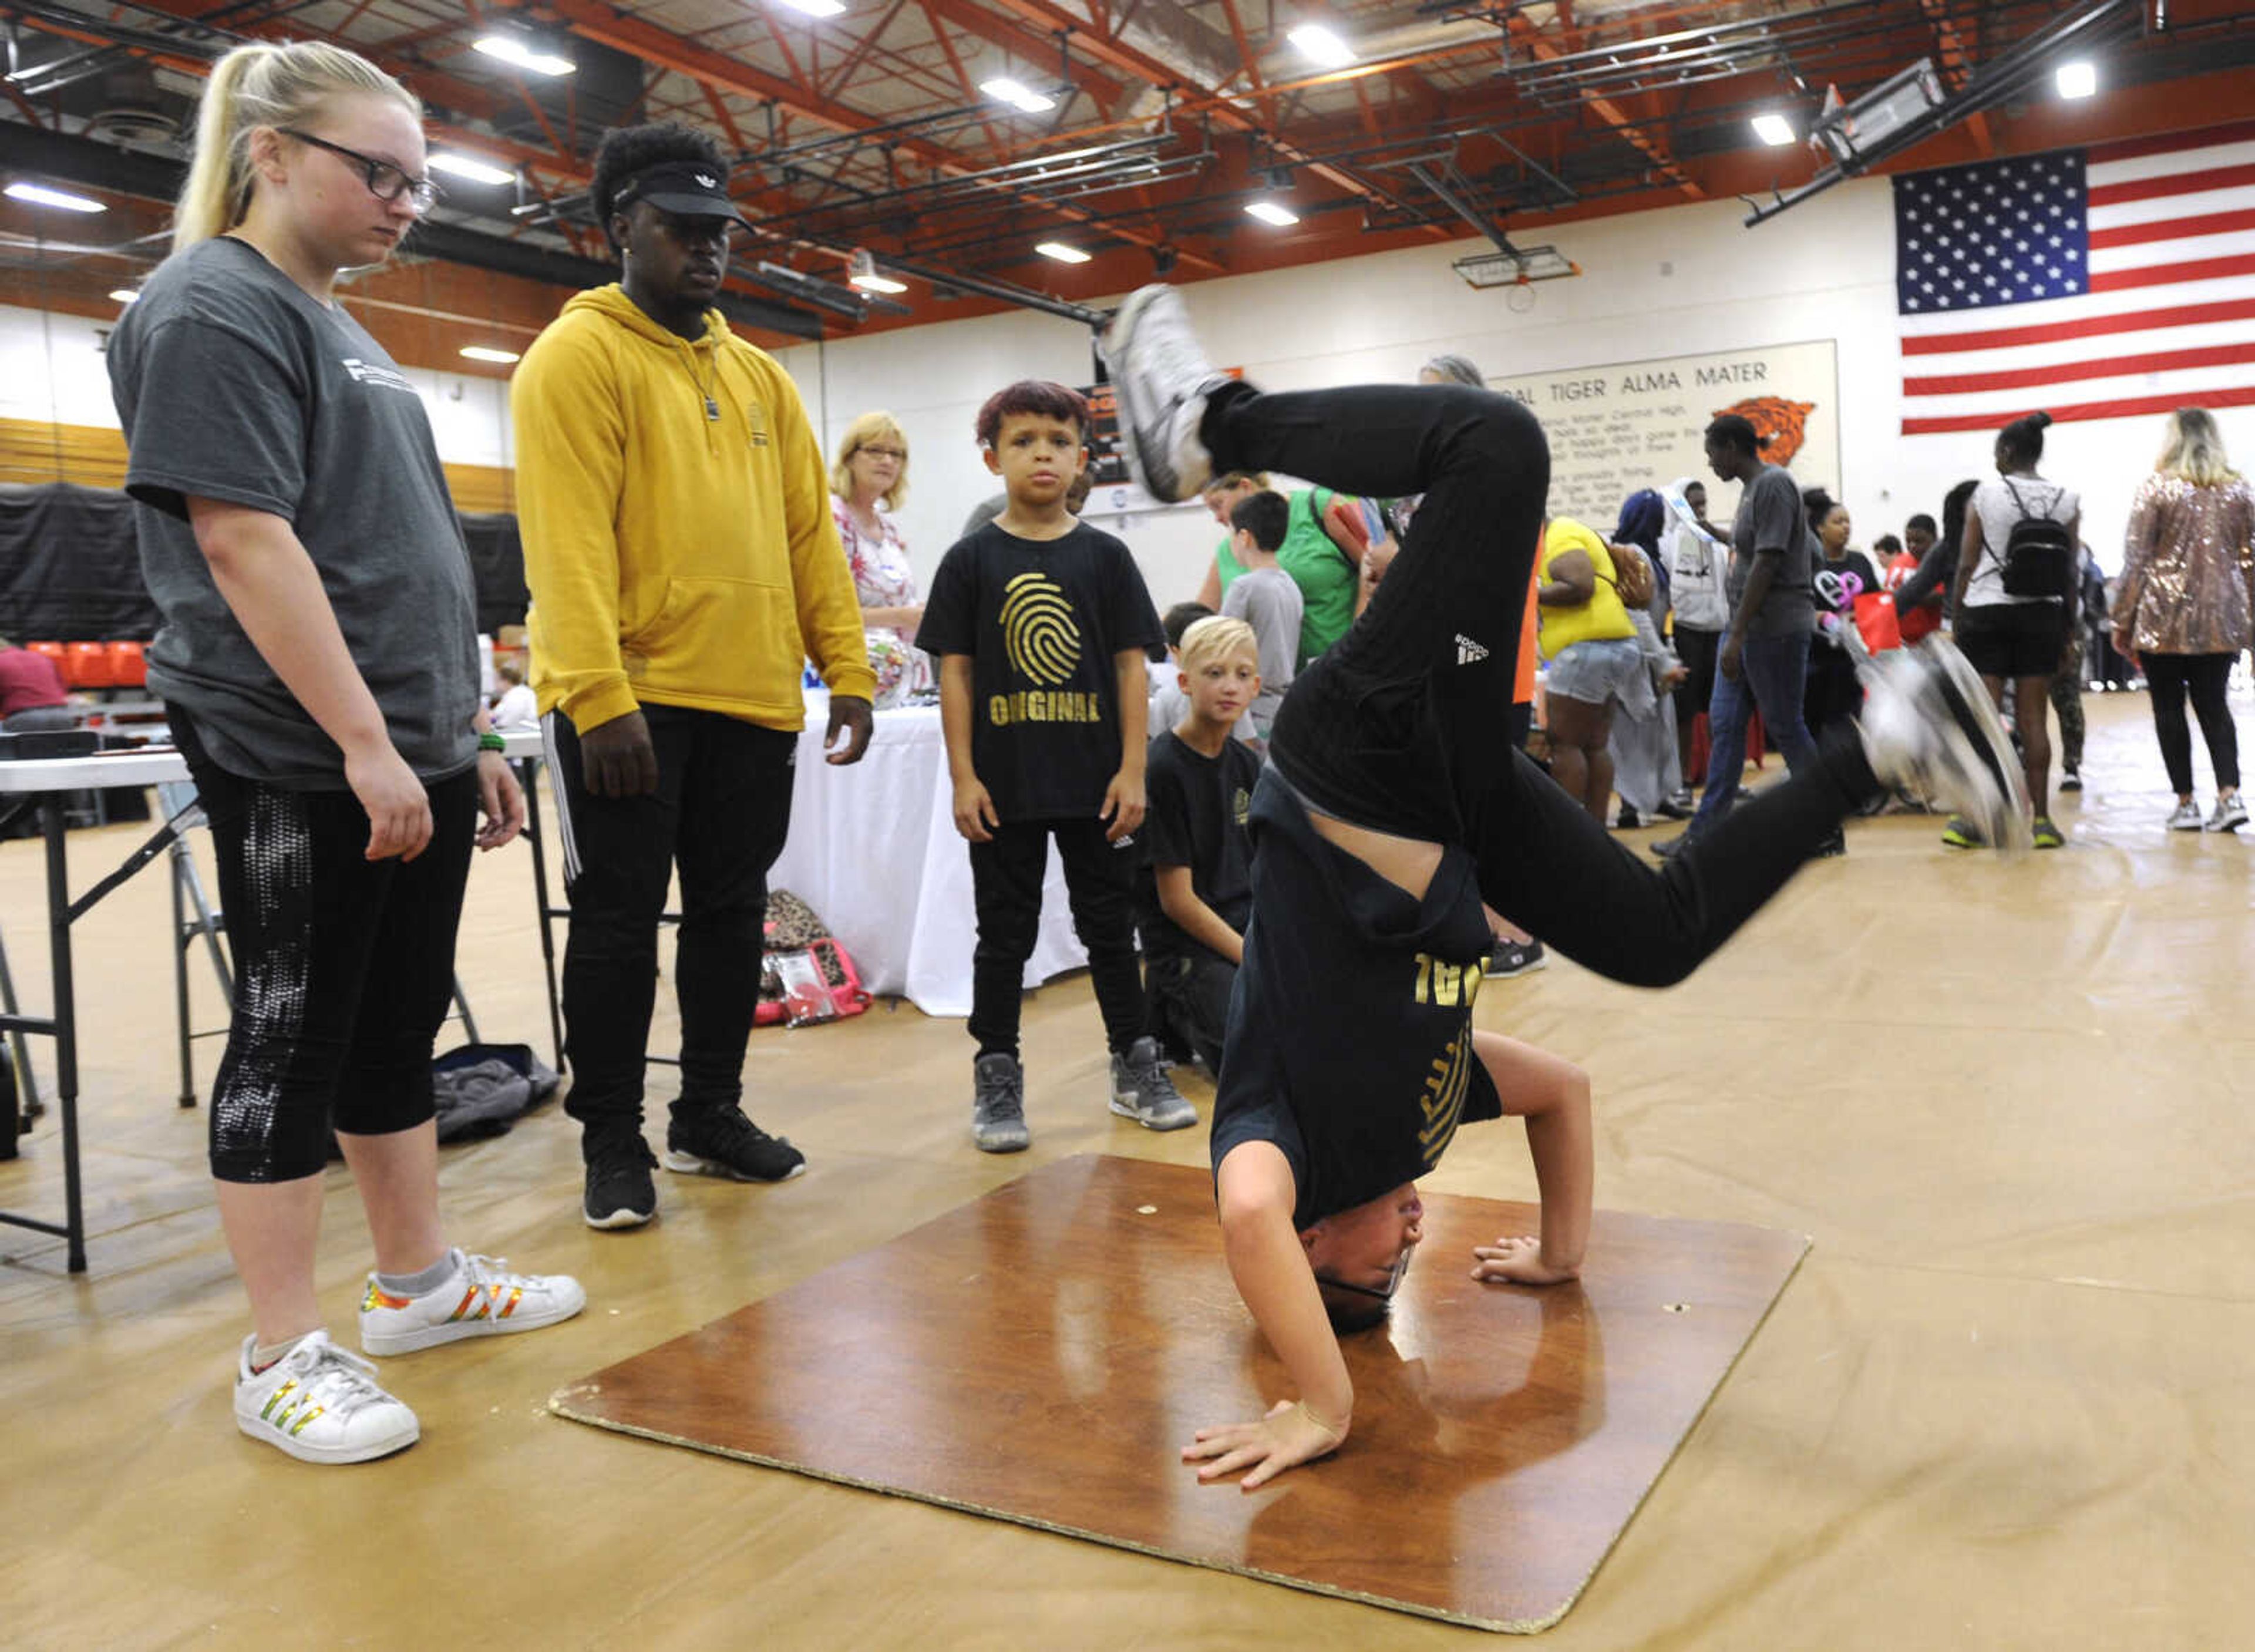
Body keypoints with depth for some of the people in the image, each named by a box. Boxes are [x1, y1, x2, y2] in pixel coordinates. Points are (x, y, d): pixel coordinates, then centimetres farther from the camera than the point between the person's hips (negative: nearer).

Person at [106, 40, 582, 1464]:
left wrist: (467, 735, 19)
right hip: (298, 764, -9)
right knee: (295, 1038, -1)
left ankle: (423, 1280, 27)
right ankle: (285, 1359, 10)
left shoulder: (341, 331, 20)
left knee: (401, 1024, 14)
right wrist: (365, 742, -20)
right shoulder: (214, 308, -8)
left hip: (411, 754, 9)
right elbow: (244, 542, -17)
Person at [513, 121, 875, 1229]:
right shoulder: (578, 355, -3)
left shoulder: (760, 376, 17)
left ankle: (711, 1117, 26)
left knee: (732, 911, 12)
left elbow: (809, 527, 14)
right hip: (627, 699, -6)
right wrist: (600, 697, -23)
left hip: (751, 697, 6)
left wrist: (846, 667, 6)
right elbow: (569, 538, -14)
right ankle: (613, 1145, 14)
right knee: (619, 921, 1)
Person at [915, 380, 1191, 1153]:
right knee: (1005, 931, 8)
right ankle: (996, 1078, 20)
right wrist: (963, 777, -7)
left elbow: (1130, 664, 1)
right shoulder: (971, 559, 0)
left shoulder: (1105, 555, 3)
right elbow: (955, 671, -1)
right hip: (1004, 784, -1)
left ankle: (1135, 1066, 26)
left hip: (1094, 779, 1)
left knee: (1109, 922, 12)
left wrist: (1133, 770, -4)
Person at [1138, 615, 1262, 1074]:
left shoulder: (1245, 763, 7)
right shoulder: (1163, 768, -15)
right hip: (1187, 945, -7)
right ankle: (1172, 1010, 4)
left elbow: (1262, 870, 12)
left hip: (1247, 929, 7)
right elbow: (1177, 899, -15)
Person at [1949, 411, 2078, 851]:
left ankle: (1971, 818, -1)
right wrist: (2069, 628, 12)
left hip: (1988, 611, -2)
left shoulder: (1985, 494, -3)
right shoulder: (2066, 500, 4)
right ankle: (2041, 819, 6)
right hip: (2041, 615, 2)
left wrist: (1956, 619, 2)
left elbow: (1966, 566, -4)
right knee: (2033, 719, 5)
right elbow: (2070, 572, 4)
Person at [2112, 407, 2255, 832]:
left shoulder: (2156, 489, -6)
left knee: (2169, 709, 5)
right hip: (2221, 620, 4)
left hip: (2164, 619, -3)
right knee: (2213, 705, 10)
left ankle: (2185, 803, 6)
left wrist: (2122, 621, -1)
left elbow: (2136, 560, -7)